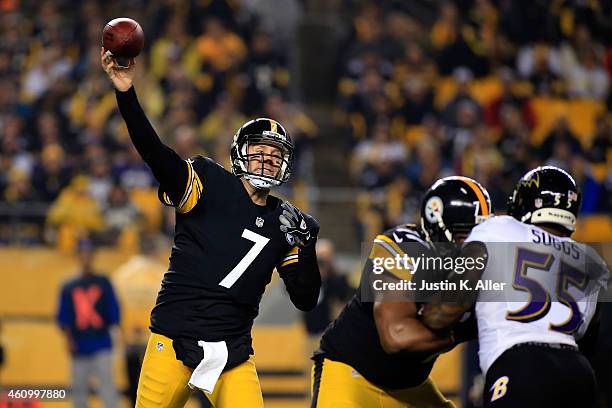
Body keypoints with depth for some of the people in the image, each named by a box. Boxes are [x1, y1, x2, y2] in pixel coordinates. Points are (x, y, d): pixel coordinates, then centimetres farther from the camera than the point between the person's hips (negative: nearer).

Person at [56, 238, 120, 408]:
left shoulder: (103, 283, 6)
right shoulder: (69, 288, 8)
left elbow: (114, 313, 5)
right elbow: (63, 318, 6)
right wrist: (69, 339, -6)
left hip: (102, 346, -2)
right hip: (79, 349, 2)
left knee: (107, 385, -12)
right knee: (79, 389, 4)